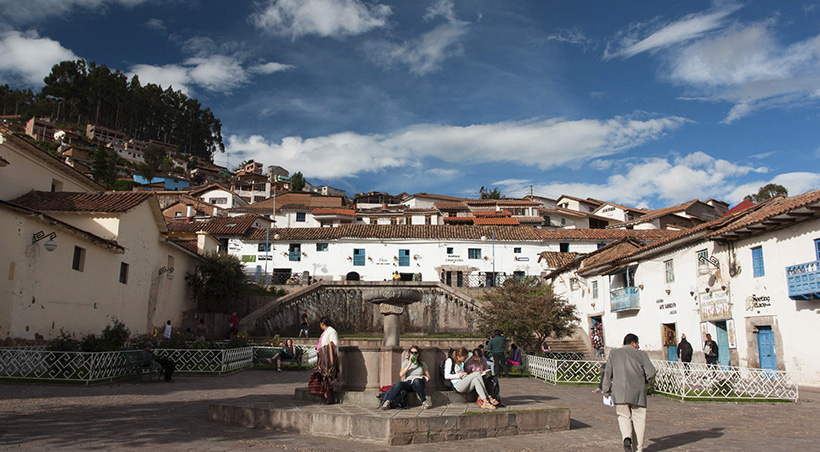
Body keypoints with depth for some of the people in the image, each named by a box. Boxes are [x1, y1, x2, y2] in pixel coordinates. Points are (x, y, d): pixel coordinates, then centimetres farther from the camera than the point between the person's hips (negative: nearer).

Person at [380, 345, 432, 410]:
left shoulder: (422, 364, 15)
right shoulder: (406, 362, 14)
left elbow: (428, 377, 17)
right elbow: (401, 374, -2)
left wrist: (423, 378, -6)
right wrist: (410, 364, -6)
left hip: (419, 385, -1)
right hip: (408, 383, 1)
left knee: (416, 380, -40)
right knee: (399, 383, -35)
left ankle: (424, 402, -34)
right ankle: (387, 402, -36)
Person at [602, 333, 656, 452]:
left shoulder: (614, 353, 11)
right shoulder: (641, 354, 7)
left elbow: (608, 373, 8)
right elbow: (651, 373, -2)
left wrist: (606, 391, 13)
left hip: (620, 391, 1)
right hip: (638, 392, -1)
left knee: (624, 416, 14)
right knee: (639, 419, 10)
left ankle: (627, 438, -12)